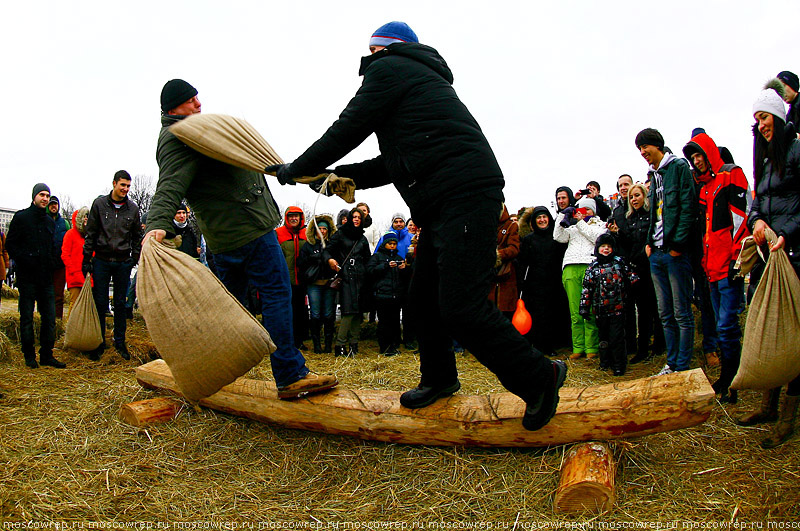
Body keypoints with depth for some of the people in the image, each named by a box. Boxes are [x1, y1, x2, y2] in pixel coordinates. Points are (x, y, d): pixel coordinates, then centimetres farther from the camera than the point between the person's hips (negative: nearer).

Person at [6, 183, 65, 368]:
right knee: (27, 317, 2)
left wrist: (52, 262, 7)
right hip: (27, 276, -5)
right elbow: (10, 245, -3)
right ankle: (29, 356, 11)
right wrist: (24, 260, -15)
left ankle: (46, 355, 11)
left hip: (46, 277, 5)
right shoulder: (21, 217, 0)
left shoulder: (50, 221, 17)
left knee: (50, 317, 3)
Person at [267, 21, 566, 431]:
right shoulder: (422, 78, 31)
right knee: (424, 296, 16)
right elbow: (394, 162, 27)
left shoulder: (388, 68, 3)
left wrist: (296, 169, 13)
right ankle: (438, 379, 32)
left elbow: (347, 130, 1)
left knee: (460, 307, -14)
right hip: (442, 206, 11)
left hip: (464, 196, -11)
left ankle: (538, 377, -1)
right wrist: (345, 176, 18)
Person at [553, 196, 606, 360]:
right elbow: (559, 237, 13)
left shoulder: (600, 225, 21)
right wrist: (563, 215, 10)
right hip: (570, 267, 3)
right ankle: (578, 347, -1)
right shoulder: (572, 228, 29)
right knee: (575, 311, -4)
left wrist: (581, 222, 4)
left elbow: (597, 238, 1)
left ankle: (592, 347, -5)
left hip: (590, 265, -3)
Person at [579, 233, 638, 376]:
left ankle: (619, 365, 6)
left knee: (617, 337, -3)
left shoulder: (620, 262, 4)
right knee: (603, 336, 12)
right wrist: (584, 308, 2)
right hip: (600, 310, 2)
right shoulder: (593, 267, 5)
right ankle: (605, 361, 27)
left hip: (618, 308, -2)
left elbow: (631, 276, 13)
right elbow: (586, 289, 4)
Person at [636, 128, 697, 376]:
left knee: (682, 313, -2)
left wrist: (677, 243, -17)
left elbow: (688, 206, -11)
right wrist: (649, 242, 11)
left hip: (675, 252, -8)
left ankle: (683, 367, 4)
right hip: (657, 253, 8)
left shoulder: (678, 167, -3)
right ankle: (672, 363, 19)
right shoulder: (654, 175, 19)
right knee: (665, 314, 11)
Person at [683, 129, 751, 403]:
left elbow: (741, 216, -11)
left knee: (726, 325, -11)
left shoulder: (731, 175, -2)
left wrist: (737, 257, -17)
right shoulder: (704, 187, 21)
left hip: (729, 265, -8)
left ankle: (729, 385, -3)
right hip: (713, 267, 8)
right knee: (722, 325, 12)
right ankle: (727, 379, 19)